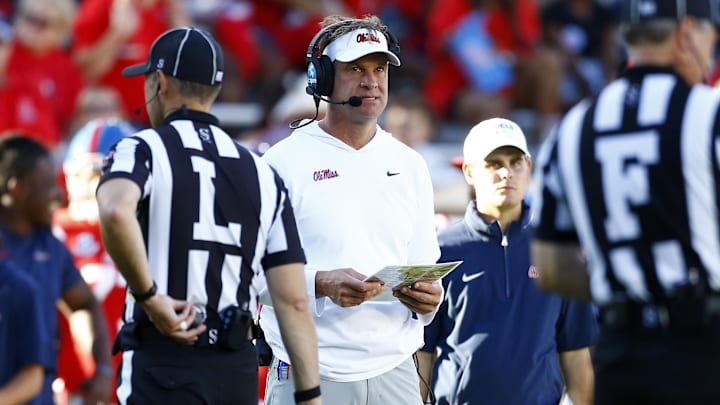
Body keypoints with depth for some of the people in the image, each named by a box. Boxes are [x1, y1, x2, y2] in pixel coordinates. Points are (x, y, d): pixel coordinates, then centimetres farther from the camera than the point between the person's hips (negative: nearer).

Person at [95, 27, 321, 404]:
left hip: (163, 366, -5)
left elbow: (116, 213, -27)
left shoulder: (143, 150, -1)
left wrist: (149, 297, -16)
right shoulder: (262, 174, 14)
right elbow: (294, 301, 7)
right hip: (238, 370, 5)